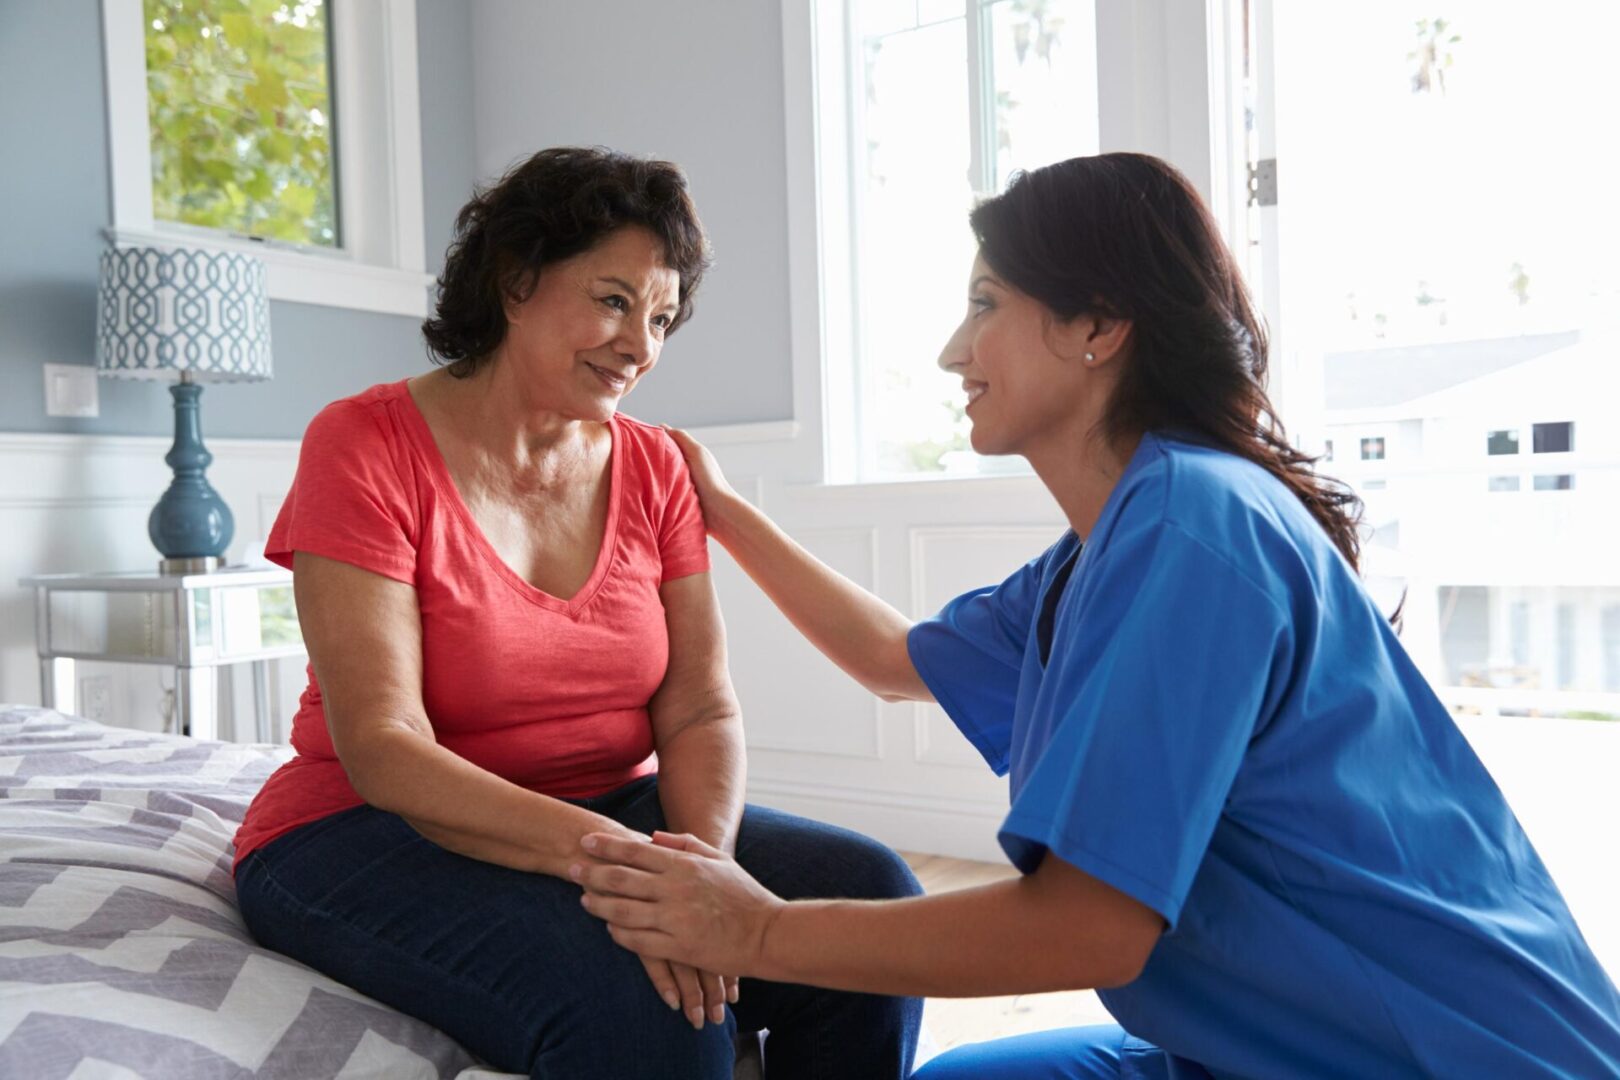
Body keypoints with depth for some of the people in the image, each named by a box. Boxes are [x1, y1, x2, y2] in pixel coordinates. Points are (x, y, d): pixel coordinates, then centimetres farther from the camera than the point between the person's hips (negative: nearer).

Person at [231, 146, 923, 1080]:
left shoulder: (654, 469, 3)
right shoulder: (365, 444, -11)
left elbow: (700, 711, -3)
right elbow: (382, 750, -18)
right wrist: (597, 850, -32)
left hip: (609, 817, 5)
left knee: (872, 898, -17)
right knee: (640, 1001, -33)